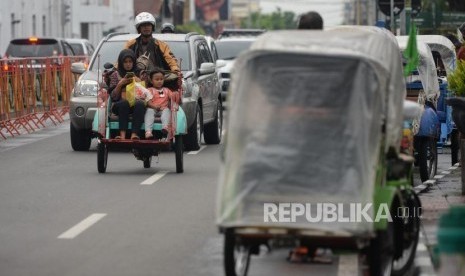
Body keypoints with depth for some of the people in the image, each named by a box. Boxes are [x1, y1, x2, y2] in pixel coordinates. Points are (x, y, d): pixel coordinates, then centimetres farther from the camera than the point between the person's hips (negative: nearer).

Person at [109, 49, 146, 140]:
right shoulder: (115, 75, 16)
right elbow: (114, 96, 7)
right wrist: (120, 84, -6)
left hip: (135, 103, 1)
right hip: (119, 105, -1)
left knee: (140, 104, -35)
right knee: (124, 103, -37)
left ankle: (134, 134, -49)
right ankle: (122, 134, -48)